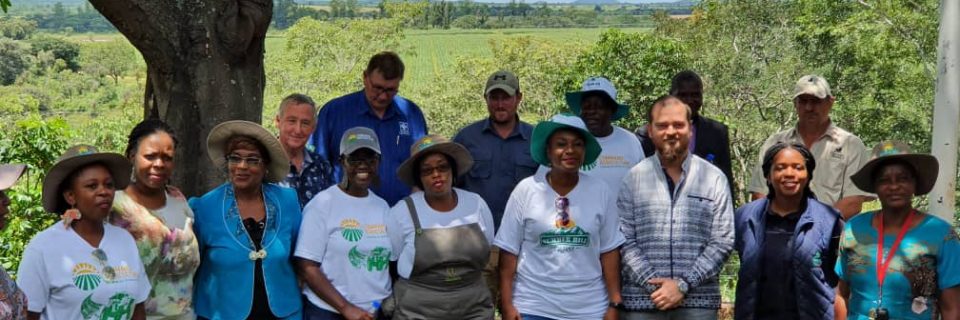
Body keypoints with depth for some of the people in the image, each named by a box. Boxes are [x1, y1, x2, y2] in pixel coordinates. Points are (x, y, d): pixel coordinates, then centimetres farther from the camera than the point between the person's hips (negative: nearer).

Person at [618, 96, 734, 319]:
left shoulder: (714, 178, 5)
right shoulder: (633, 178, 5)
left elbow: (723, 241, 0)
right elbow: (624, 241, 0)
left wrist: (683, 284, -9)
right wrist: (653, 285, -12)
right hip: (642, 302, 0)